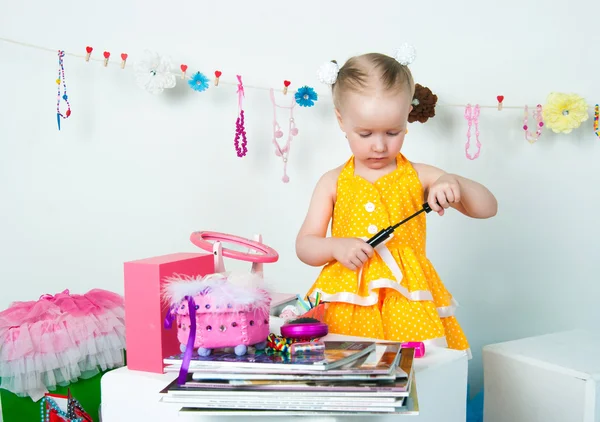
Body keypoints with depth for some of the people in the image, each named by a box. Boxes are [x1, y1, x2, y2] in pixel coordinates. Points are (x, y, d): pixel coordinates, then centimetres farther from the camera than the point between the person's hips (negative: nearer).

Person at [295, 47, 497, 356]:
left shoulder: (419, 177, 6)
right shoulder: (333, 183, 7)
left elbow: (487, 209, 7)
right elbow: (304, 245, 8)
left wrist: (455, 184, -11)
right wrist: (337, 247, -12)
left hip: (406, 305, 0)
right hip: (346, 307, 0)